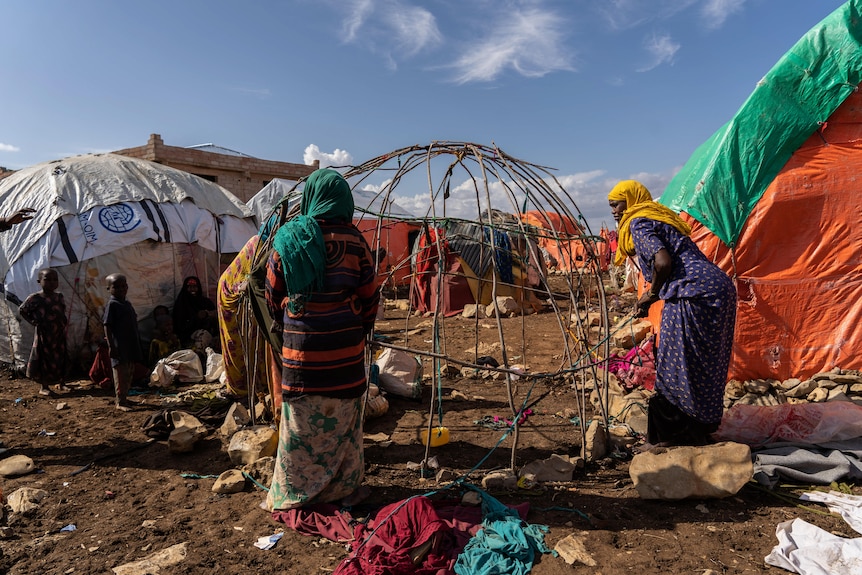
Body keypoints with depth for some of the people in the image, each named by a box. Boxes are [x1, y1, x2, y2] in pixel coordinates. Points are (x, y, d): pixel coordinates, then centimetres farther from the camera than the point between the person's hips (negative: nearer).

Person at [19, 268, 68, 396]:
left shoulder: (59, 296, 4)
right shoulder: (34, 298, -11)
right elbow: (22, 310, -1)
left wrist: (65, 320, 4)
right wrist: (33, 321, -8)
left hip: (59, 334, 5)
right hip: (44, 335, -5)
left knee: (60, 358, 12)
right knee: (44, 359, 4)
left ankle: (60, 383, 26)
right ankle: (44, 387, 16)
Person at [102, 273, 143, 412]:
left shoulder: (128, 304, 14)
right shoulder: (112, 304, -9)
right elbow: (107, 326, -14)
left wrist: (137, 344, 19)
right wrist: (110, 346, -20)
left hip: (131, 345, 8)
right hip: (119, 346, -8)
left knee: (129, 374, 14)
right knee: (121, 374, -5)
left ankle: (124, 397, 26)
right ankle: (120, 402, 1)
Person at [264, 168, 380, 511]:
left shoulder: (287, 239, -1)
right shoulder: (352, 241, -5)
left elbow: (273, 297, 7)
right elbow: (369, 297, -1)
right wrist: (361, 330, 16)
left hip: (300, 345, 1)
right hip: (344, 346, 0)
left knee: (301, 422, 11)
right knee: (343, 418, 13)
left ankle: (292, 493, 26)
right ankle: (345, 486, 27)